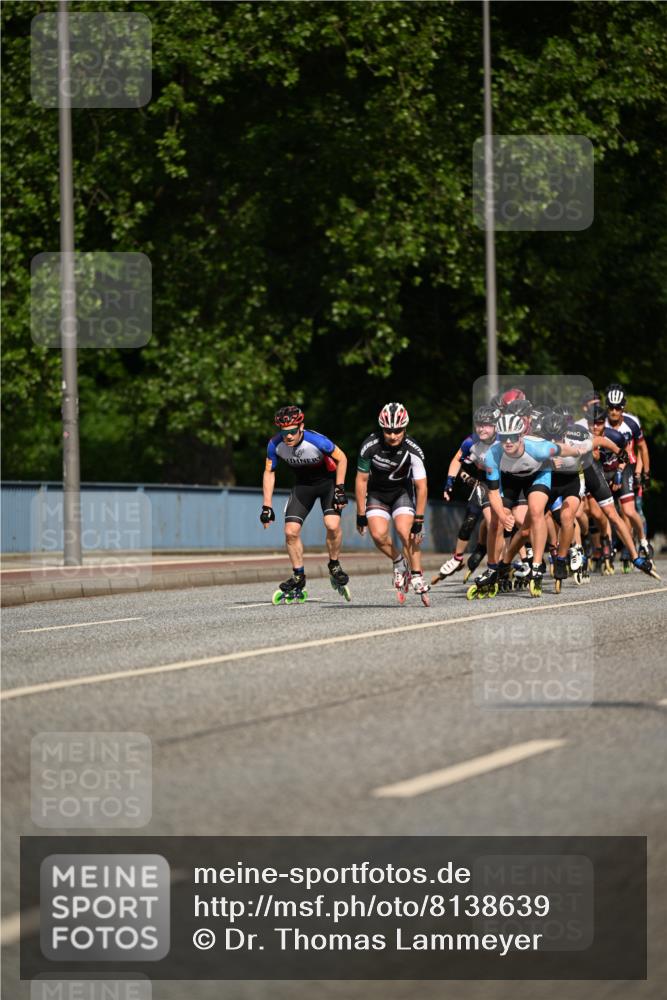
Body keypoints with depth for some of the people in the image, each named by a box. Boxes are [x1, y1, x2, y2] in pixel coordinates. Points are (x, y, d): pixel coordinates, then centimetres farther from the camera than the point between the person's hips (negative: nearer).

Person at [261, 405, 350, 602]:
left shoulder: (316, 441, -32)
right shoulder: (275, 445, -21)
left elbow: (341, 459, -16)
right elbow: (269, 472, -5)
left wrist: (340, 489, -18)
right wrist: (267, 506, -8)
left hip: (328, 480, -3)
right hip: (303, 484, 4)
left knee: (332, 525, -24)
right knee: (291, 531, -10)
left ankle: (334, 566, 1)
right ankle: (298, 578, 6)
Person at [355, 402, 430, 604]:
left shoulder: (413, 451, -26)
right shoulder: (370, 447, -26)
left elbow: (422, 487, -19)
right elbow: (361, 480, -14)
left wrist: (419, 520, -21)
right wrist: (361, 515, -10)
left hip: (402, 491, -1)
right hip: (377, 492, 1)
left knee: (405, 531, -23)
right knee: (378, 534, -21)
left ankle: (417, 577, -9)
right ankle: (398, 562, 8)